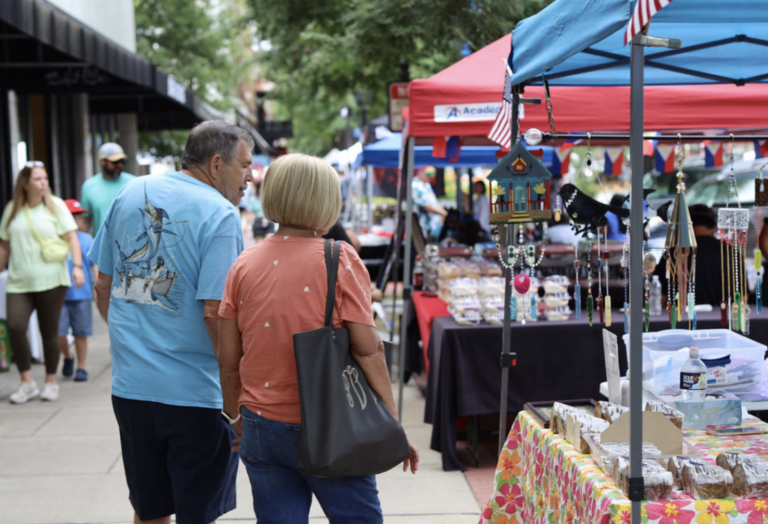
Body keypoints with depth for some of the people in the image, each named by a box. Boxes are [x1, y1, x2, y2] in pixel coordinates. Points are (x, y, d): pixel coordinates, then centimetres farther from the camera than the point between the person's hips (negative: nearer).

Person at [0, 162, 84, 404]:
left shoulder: (55, 205, 2)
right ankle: (27, 383, 1)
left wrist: (77, 266, -15)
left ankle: (51, 382, 19)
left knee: (49, 332, 3)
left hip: (51, 281, -2)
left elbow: (71, 237, -3)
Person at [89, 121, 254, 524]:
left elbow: (103, 287, 12)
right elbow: (215, 312, -20)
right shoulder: (219, 214, -14)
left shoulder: (130, 194, 6)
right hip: (195, 393, -5)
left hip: (129, 385, 6)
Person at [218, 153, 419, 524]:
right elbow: (368, 350, -14)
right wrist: (393, 425, -6)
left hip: (261, 427, 4)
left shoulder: (244, 265, 1)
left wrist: (236, 416, 18)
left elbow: (228, 359, 3)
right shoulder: (340, 260, -10)